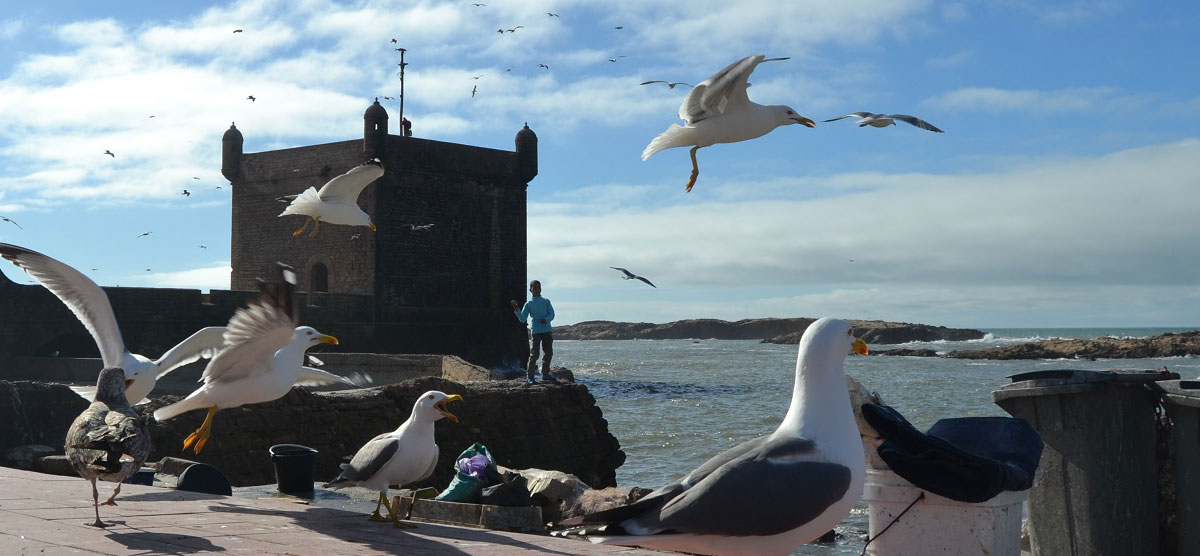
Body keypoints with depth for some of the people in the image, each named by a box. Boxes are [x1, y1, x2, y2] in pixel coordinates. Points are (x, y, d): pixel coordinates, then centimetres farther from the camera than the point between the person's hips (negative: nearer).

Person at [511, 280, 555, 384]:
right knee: (534, 354, -9)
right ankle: (529, 376, -4)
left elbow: (552, 314, 4)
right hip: (536, 331, -3)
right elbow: (523, 319, -1)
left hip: (547, 330, 3)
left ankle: (545, 374, 20)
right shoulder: (528, 304, 4)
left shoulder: (546, 301, 11)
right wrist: (516, 310, -16)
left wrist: (546, 319, -16)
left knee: (548, 353, 7)